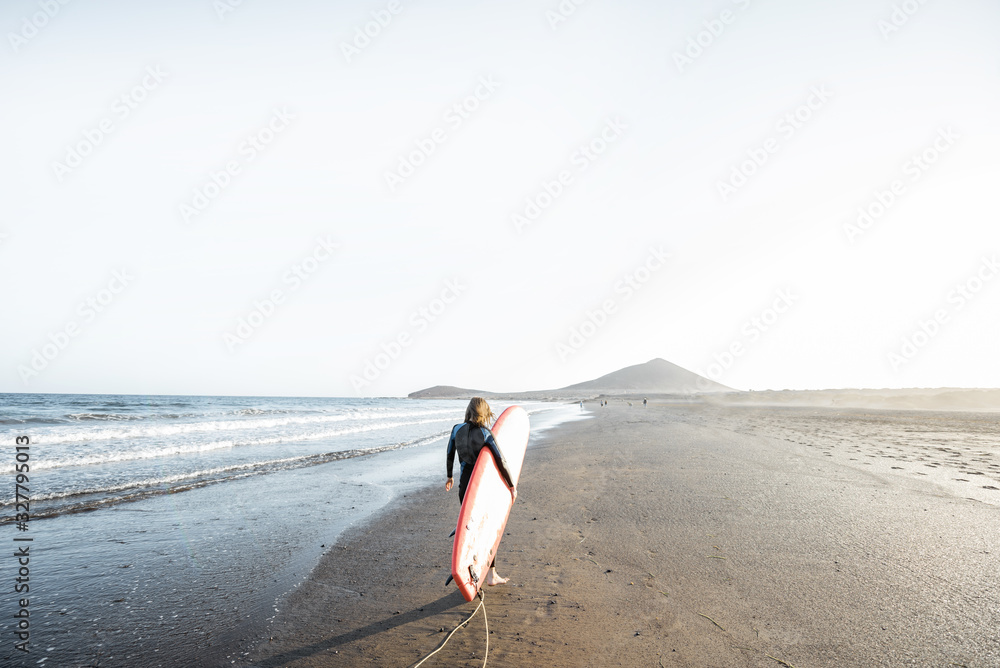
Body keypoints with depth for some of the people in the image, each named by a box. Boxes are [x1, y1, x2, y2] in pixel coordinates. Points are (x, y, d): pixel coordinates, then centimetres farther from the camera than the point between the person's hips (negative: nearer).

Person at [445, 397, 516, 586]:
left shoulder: (457, 429, -2)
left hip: (465, 483, 4)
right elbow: (501, 462, -15)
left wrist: (450, 477, 25)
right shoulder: (485, 434, -14)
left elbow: (450, 457, 9)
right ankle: (491, 575, 12)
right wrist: (512, 486, -5)